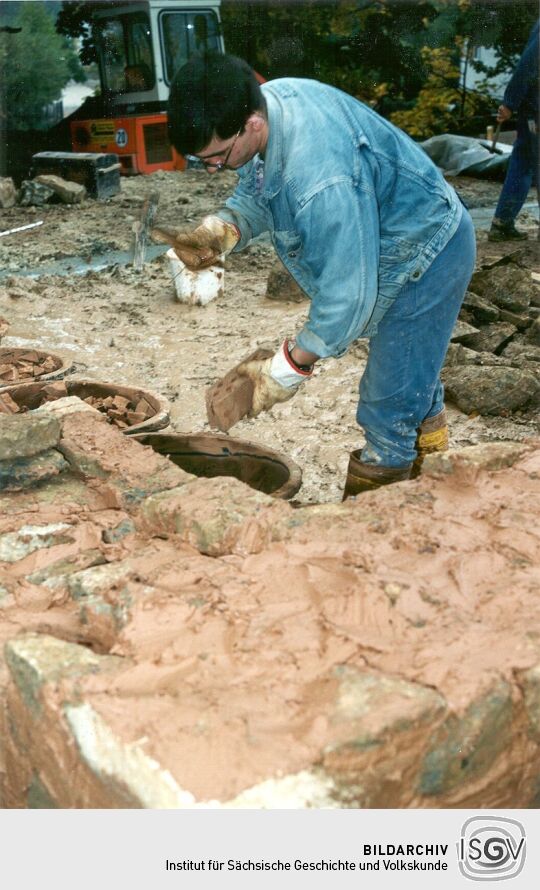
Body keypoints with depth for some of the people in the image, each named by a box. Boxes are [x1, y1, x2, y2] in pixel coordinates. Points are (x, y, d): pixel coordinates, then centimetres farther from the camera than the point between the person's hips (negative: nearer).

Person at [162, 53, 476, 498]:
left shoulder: (320, 181, -41)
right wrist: (219, 230, -19)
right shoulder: (266, 99, -12)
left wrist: (289, 366, -25)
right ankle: (428, 427, 49)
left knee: (391, 393, -3)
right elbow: (253, 193, 2)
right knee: (412, 361, 26)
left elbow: (347, 295, -35)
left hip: (427, 255, -9)